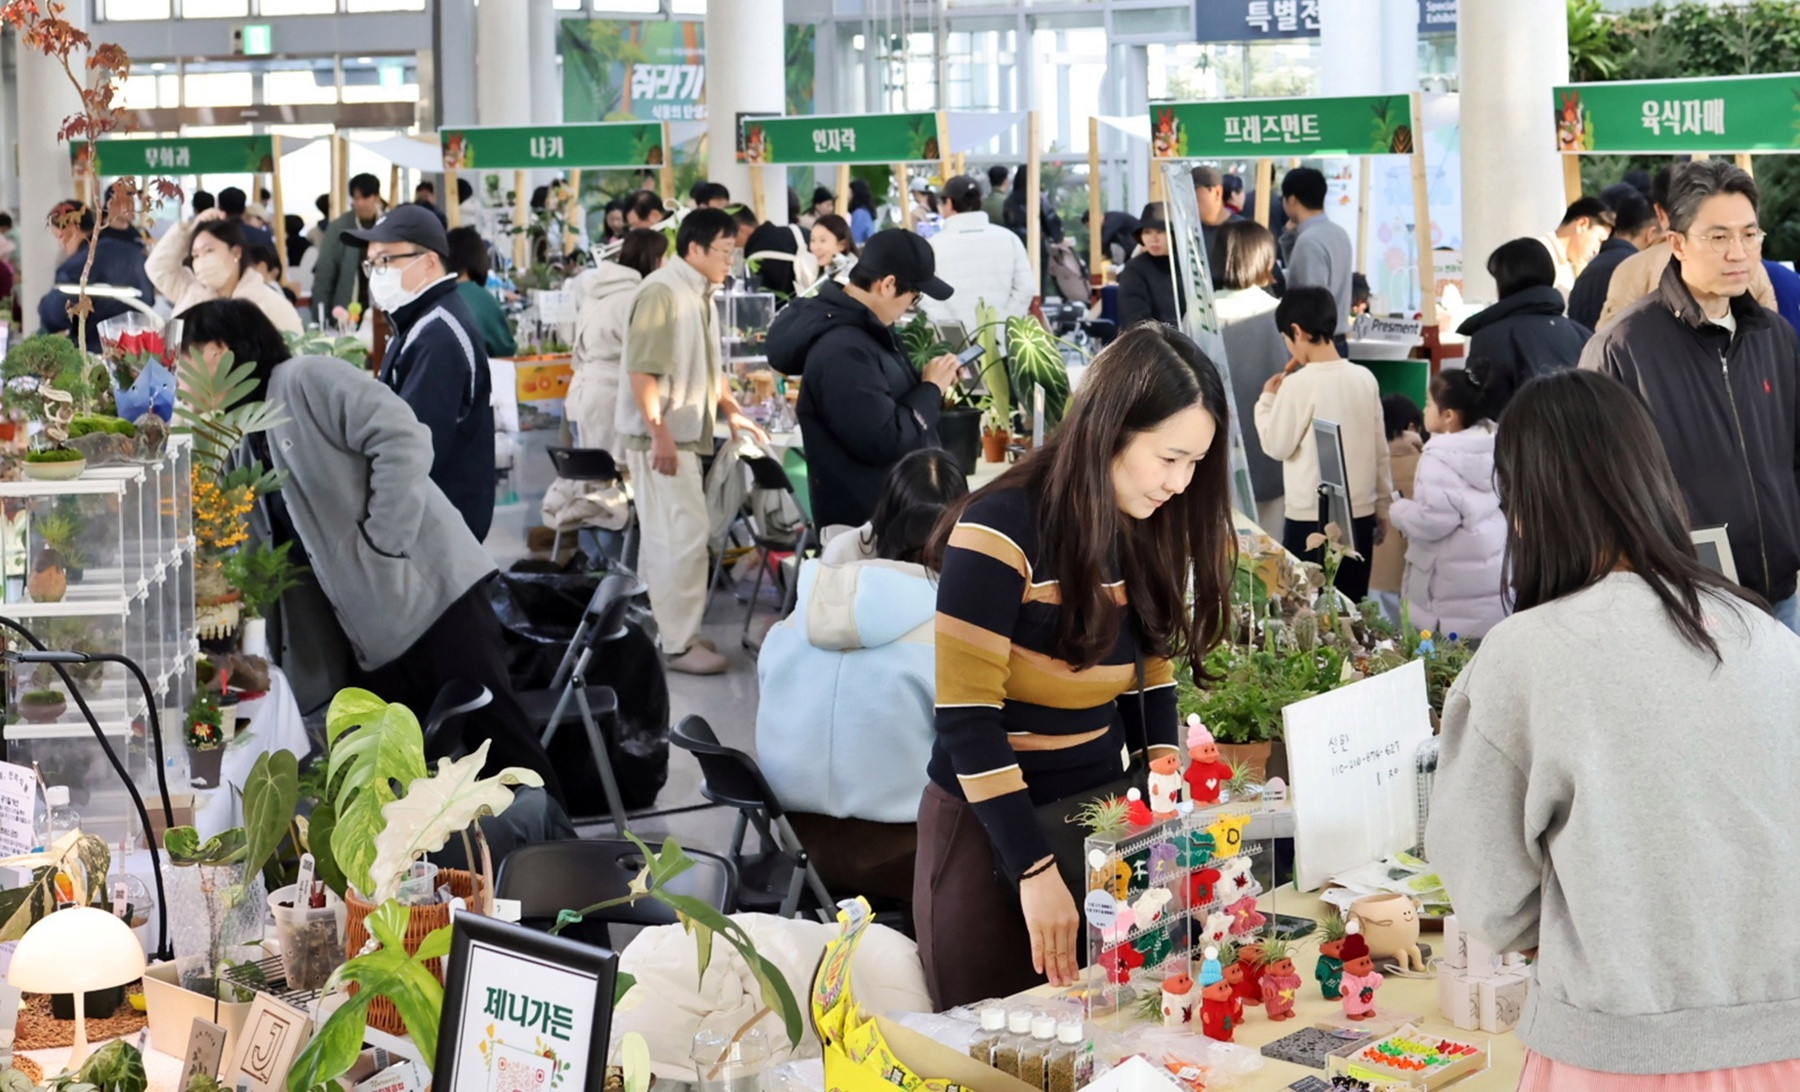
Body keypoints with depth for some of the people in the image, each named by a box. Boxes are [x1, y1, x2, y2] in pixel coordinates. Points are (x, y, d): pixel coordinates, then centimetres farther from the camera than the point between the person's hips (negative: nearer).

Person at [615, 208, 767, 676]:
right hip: (660, 436, -10)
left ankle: (672, 629, 19)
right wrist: (659, 433, -25)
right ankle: (680, 644, -5)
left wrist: (731, 410, 16)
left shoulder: (699, 295, 15)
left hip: (683, 435, 10)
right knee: (685, 535, -10)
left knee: (670, 538, 13)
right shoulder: (662, 291, -15)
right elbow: (641, 369, -21)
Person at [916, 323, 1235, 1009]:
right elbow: (967, 717, -20)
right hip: (992, 830, -6)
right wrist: (1035, 870, -21)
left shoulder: (1144, 532, 2)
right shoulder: (1001, 533, -19)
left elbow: (1151, 677, 9)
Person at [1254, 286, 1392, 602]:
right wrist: (1383, 506, 17)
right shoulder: (1365, 378, 3)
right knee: (1352, 606, 11)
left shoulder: (1298, 384, -13)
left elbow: (1277, 446, -6)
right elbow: (1380, 450, 8)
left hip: (1311, 517, -6)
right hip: (1360, 514, 6)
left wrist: (1268, 400, 8)